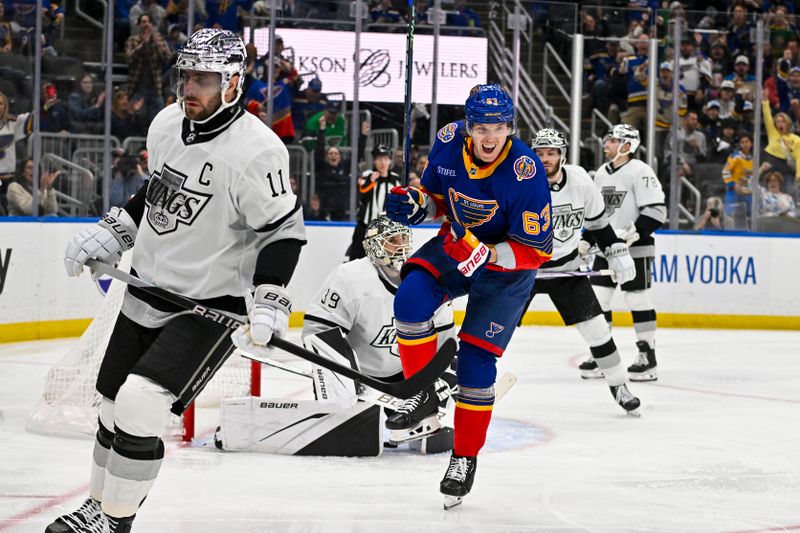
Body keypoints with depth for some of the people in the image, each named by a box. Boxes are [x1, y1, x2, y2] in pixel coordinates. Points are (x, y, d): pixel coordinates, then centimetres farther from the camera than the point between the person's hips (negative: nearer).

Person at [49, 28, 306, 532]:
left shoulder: (257, 151, -22)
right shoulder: (167, 124, 0)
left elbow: (284, 229, -16)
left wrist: (268, 304, -23)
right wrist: (109, 234, 12)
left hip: (210, 306, -7)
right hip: (147, 291, 8)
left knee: (139, 404, -19)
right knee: (113, 407, 13)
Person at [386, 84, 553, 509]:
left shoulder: (526, 172, -29)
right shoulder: (448, 142, -15)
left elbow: (536, 251, -24)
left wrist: (486, 255, -37)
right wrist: (413, 204, -16)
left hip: (506, 266, -4)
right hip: (456, 245, 4)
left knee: (476, 360, -8)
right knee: (411, 299, -24)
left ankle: (466, 457, 9)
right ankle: (424, 395, -4)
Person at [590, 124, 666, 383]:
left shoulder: (640, 172, -12)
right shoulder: (602, 173, 13)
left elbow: (656, 210, -18)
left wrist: (631, 233, -23)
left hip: (635, 249, -8)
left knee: (638, 300, -4)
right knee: (596, 299, 4)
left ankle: (648, 356, 3)